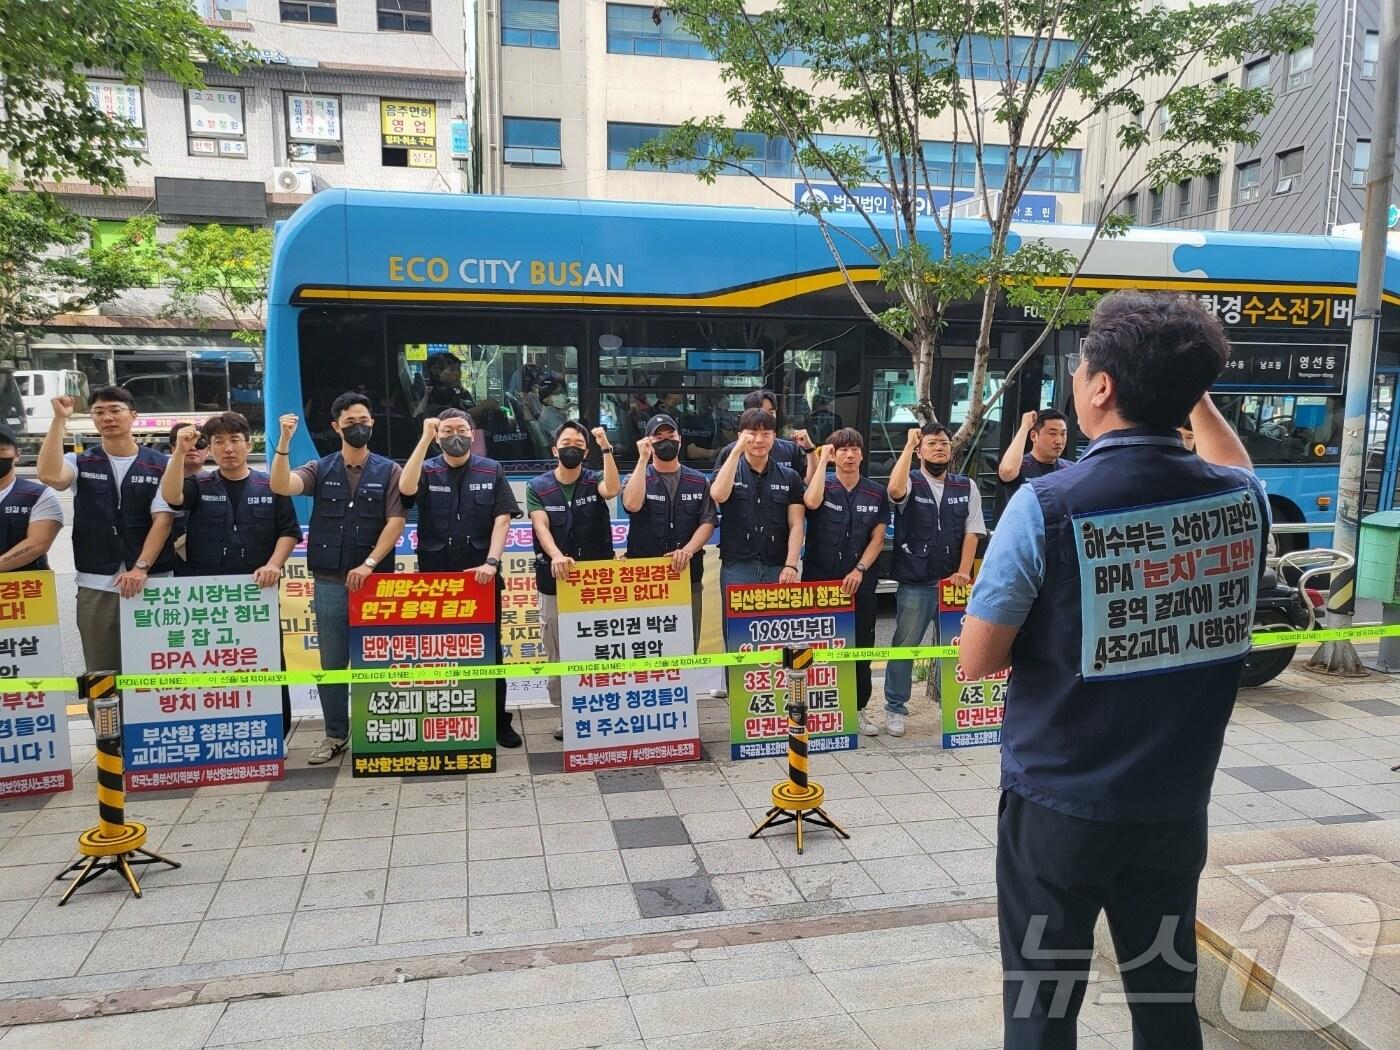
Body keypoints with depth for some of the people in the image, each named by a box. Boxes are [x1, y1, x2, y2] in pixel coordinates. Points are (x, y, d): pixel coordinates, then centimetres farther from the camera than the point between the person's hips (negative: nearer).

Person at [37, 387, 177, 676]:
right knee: (101, 672, 6)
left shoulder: (158, 465, 3)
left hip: (151, 581, -2)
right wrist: (59, 419, -12)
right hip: (95, 585, 2)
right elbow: (49, 476, -14)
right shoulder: (81, 463, 9)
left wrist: (141, 568, -15)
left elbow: (162, 519, -4)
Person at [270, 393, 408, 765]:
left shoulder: (388, 471, 3)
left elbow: (395, 523, -5)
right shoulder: (320, 470, 7)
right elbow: (280, 486, -10)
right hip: (329, 582, 2)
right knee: (332, 662, 9)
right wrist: (284, 441, -21)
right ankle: (335, 734, 20)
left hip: (375, 580, -2)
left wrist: (370, 564, -14)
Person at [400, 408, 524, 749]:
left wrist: (491, 562, -15)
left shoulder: (491, 471, 4)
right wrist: (425, 438, -17)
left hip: (482, 576, 0)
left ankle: (499, 720, 16)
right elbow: (406, 488, -18)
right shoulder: (427, 471, 5)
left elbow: (502, 519, -3)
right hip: (435, 577, 1)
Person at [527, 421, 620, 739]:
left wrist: (606, 448, -24)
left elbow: (613, 489, -20)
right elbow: (541, 528, -11)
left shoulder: (594, 481, 4)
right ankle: (565, 715, 16)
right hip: (554, 580, 0)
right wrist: (556, 556, -29)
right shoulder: (538, 487, 3)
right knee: (558, 654, 5)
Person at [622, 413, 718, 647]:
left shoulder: (699, 481, 12)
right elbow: (632, 505, -16)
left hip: (688, 574, 2)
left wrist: (688, 550, -16)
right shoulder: (639, 478, 7)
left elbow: (708, 522, 2)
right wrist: (643, 459, -13)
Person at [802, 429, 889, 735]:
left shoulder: (876, 493, 7)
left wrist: (860, 569, -9)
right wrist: (822, 460, -14)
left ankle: (858, 709, 19)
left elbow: (877, 538, 5)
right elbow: (811, 502, -23)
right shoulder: (823, 486, 2)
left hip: (861, 582, 2)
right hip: (820, 579, -2)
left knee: (861, 647, 6)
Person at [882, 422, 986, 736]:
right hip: (914, 583, -3)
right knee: (904, 646, 3)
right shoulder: (910, 482, -1)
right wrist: (909, 444, -23)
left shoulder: (967, 487, 9)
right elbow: (895, 490, -26)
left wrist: (963, 572, -6)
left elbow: (972, 533, 4)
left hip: (953, 582, 3)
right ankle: (895, 708, 14)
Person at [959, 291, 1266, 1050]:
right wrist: (1191, 387, 19)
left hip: (1057, 804, -4)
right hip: (1176, 805, 4)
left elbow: (977, 661, -14)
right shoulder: (1243, 501, -6)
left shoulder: (1048, 506, -20)